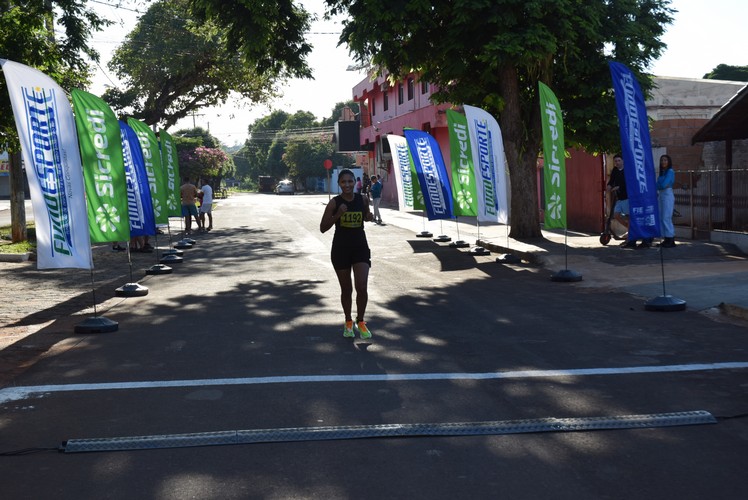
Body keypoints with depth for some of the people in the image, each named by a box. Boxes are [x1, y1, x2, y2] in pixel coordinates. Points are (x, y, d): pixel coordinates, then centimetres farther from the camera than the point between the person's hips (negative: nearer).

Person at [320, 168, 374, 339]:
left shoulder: (363, 199, -2)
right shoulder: (334, 203, -9)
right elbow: (323, 228, -9)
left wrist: (369, 216, -5)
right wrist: (337, 214, -22)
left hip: (360, 247, 1)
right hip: (341, 248, -1)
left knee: (362, 288, -9)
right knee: (346, 289, 9)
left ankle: (360, 322, 13)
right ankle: (348, 322, 31)